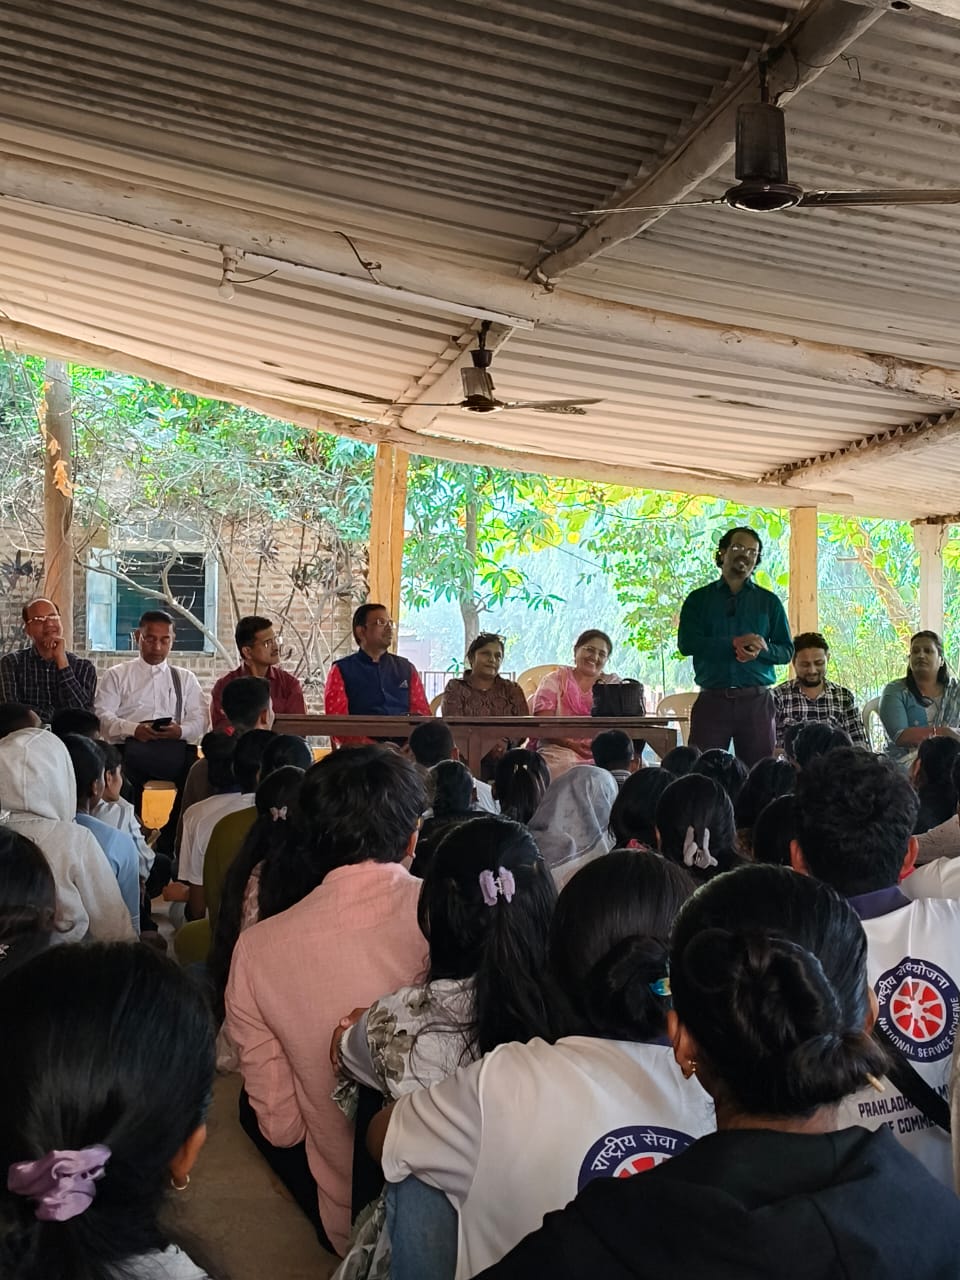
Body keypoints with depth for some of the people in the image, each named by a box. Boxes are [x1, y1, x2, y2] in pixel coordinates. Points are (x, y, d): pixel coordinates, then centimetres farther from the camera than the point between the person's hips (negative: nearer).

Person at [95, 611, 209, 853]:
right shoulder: (116, 675, 20)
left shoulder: (185, 678, 27)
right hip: (131, 747, -2)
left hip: (176, 746, 2)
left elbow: (200, 719, 15)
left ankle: (168, 846, -18)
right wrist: (133, 729, -15)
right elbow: (102, 714, 6)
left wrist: (180, 730, -10)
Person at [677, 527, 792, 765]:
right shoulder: (698, 599, 10)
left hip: (756, 700, 1)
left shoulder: (769, 601, 14)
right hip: (712, 699, -1)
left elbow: (786, 651, 11)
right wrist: (734, 643, -15)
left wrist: (761, 649, -11)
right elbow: (686, 643, -5)